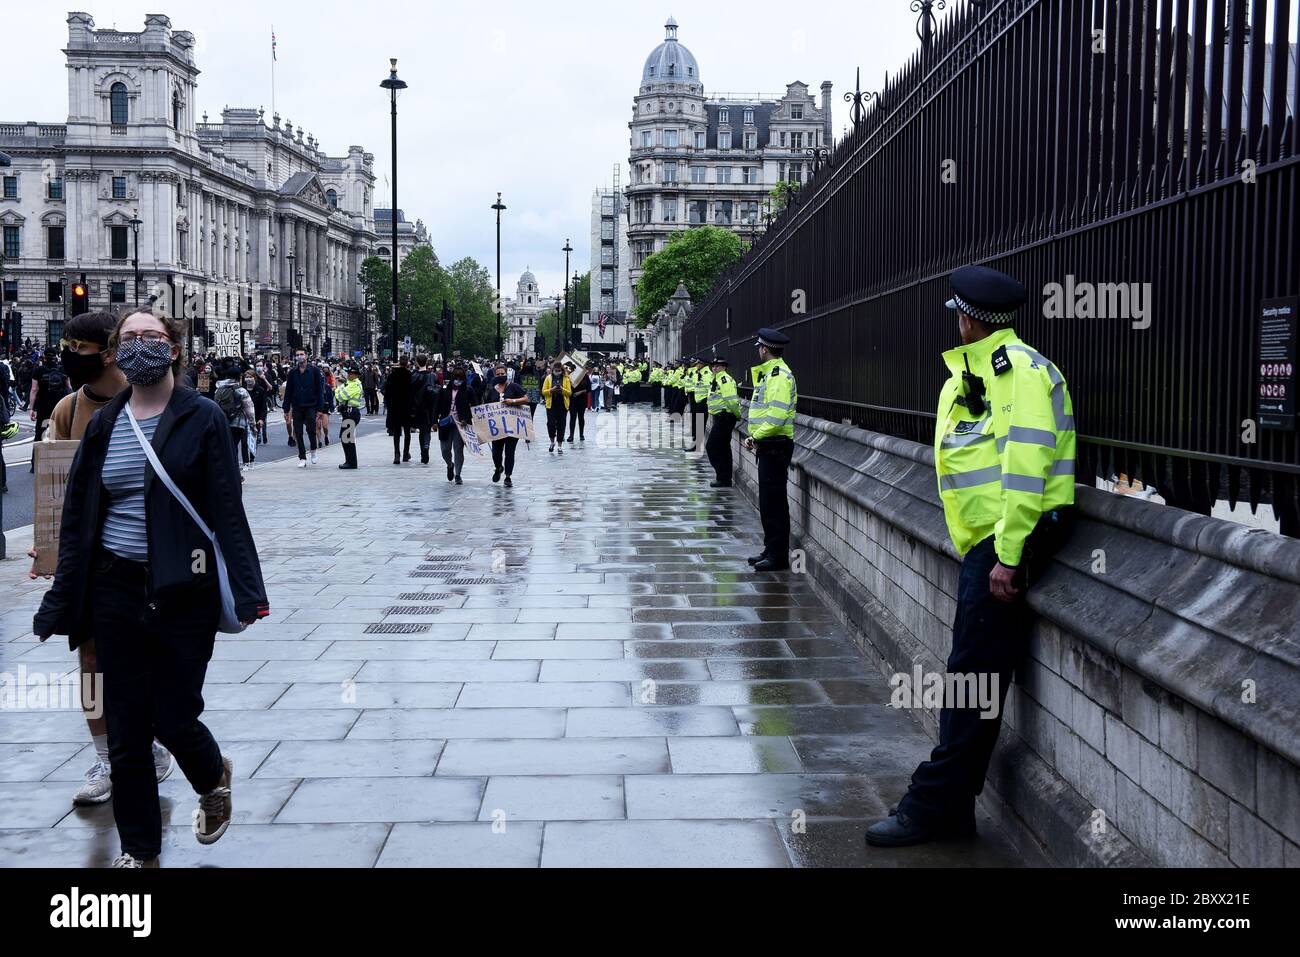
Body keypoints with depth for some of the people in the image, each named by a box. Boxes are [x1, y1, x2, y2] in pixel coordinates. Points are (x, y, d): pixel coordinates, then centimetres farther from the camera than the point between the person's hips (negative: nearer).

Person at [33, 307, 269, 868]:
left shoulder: (201, 418, -3)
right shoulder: (104, 425, 7)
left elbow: (227, 510, -8)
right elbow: (76, 518, 9)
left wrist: (247, 591, -16)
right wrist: (61, 604, 5)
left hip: (184, 592, -3)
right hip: (116, 590, 4)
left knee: (173, 719, 1)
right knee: (125, 732, 7)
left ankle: (213, 779, 37)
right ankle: (138, 852, 24)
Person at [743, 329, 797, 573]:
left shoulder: (780, 375, -16)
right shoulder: (769, 373, 17)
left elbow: (777, 416, -25)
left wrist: (756, 436, -15)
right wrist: (755, 438, 9)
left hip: (776, 446, -10)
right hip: (768, 446, 10)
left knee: (774, 502, -7)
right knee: (768, 501, 15)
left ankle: (778, 557, -2)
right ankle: (771, 551, 22)